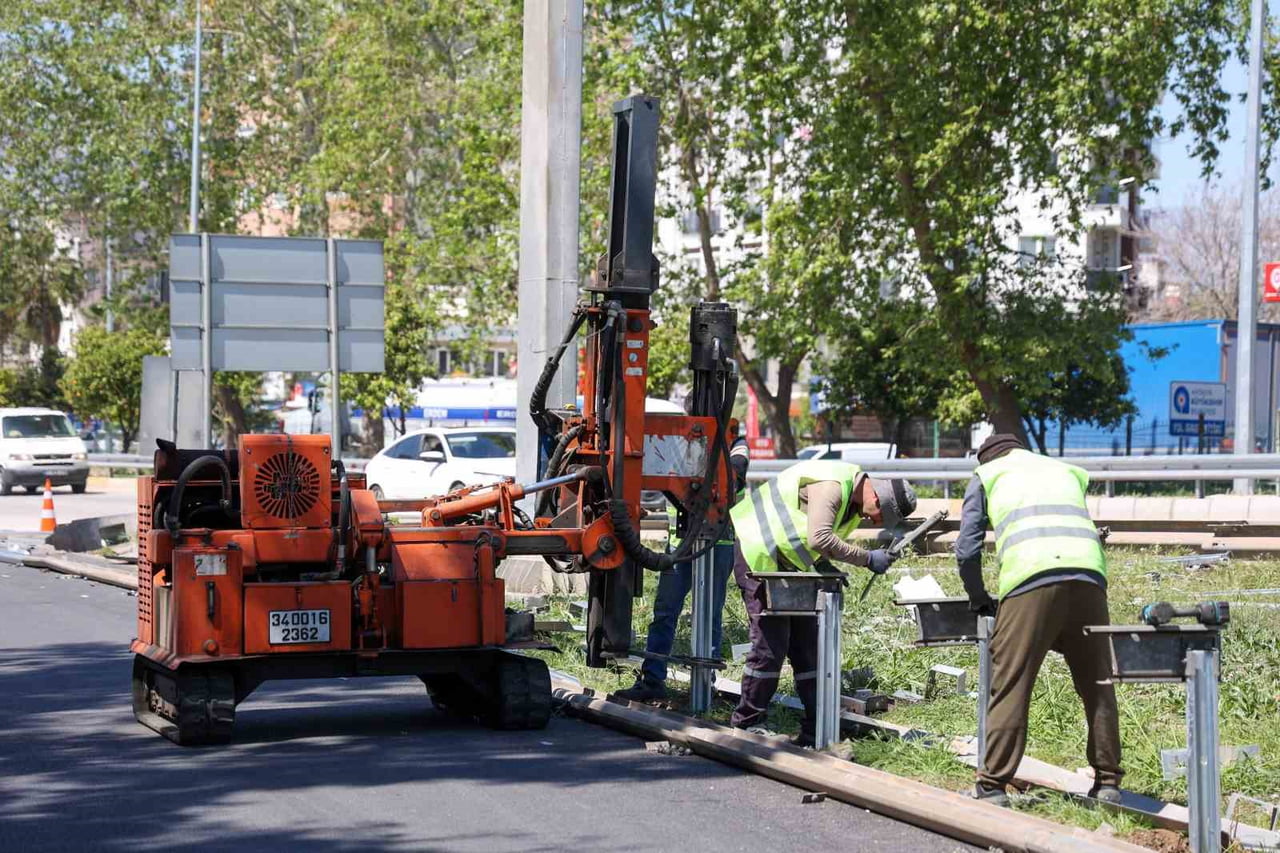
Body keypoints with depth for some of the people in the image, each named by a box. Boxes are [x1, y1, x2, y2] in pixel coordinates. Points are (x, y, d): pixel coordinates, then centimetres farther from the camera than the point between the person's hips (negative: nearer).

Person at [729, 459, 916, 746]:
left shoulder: (853, 499, 7)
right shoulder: (832, 486, -26)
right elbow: (819, 538, -37)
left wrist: (824, 566, -2)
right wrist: (868, 559, -30)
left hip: (788, 563, 10)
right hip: (758, 555, -10)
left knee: (807, 643, 6)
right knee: (770, 644, -11)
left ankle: (816, 730, 9)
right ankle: (747, 723, -1)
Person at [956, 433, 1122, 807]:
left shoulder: (985, 476, 24)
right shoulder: (1067, 471, 35)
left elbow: (967, 549, 15)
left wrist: (979, 599, 27)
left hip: (1030, 579, -3)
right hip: (1088, 577, 3)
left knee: (1009, 685, -1)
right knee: (1097, 685, 12)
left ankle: (992, 785, -1)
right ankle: (1107, 781, 15)